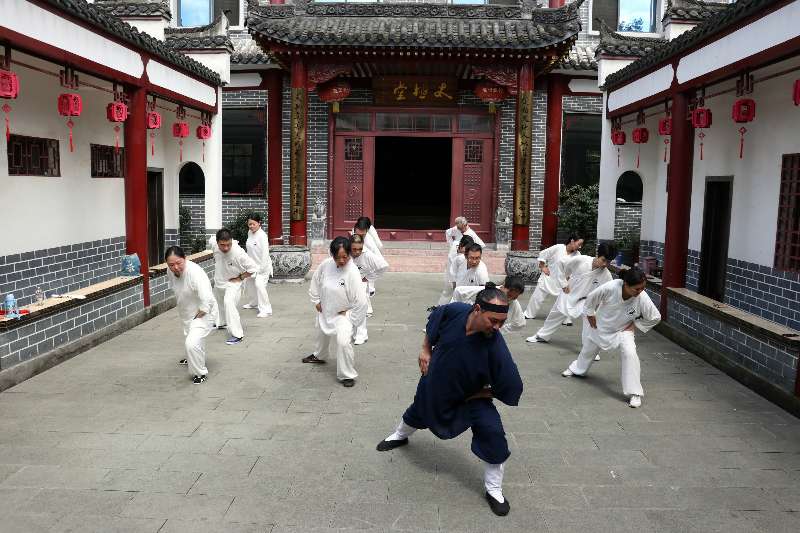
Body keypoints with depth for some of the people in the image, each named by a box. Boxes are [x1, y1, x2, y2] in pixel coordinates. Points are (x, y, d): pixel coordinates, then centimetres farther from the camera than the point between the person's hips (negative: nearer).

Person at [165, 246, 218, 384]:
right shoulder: (171, 271, -13)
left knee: (191, 344, -23)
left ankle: (200, 373, 0)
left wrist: (197, 317, -25)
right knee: (191, 336, 32)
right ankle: (193, 359, 62)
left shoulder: (195, 273, -35)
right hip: (187, 313, 8)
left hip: (203, 313, -8)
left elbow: (207, 301, -38)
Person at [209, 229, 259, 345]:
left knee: (229, 303, -29)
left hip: (233, 283, -6)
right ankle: (221, 322, 59)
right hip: (218, 281, 7)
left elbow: (253, 268, -28)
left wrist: (240, 277, -22)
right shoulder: (213, 243, -22)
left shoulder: (238, 253, -36)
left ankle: (237, 334, -24)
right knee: (219, 303, 28)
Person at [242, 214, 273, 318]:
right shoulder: (250, 233, 3)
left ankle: (266, 309, -19)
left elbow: (265, 253, -23)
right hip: (252, 264, 9)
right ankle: (252, 303, 47)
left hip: (262, 265, -9)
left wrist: (261, 269, -22)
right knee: (248, 282, 22)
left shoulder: (262, 236, -21)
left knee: (259, 284, -24)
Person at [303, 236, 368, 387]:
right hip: (325, 311, 6)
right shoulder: (325, 265, -17)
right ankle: (319, 356, 62)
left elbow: (361, 301, -29)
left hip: (342, 314, -6)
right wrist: (316, 300, 4)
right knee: (321, 335, 30)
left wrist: (348, 315, -20)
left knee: (343, 342, -26)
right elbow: (316, 281, 4)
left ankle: (348, 375, -7)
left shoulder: (352, 273, -31)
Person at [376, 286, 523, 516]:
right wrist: (426, 350, -5)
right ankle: (400, 436, 64)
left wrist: (477, 394, -19)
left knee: (492, 432, -19)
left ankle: (494, 490, 5)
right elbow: (433, 323, -5)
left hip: (470, 396, -3)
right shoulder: (453, 312, -31)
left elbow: (511, 388, -27)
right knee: (418, 411, 27)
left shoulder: (496, 346, -37)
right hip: (434, 383, 3)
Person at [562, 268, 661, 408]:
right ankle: (577, 369, 58)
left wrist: (634, 324, -12)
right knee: (588, 349, 23)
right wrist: (590, 315, -6)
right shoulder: (610, 287, -37)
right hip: (600, 326, 1)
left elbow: (655, 317, -12)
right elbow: (591, 298, -16)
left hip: (623, 330, -1)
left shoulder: (642, 298, -32)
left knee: (629, 353, -26)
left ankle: (634, 393, -14)